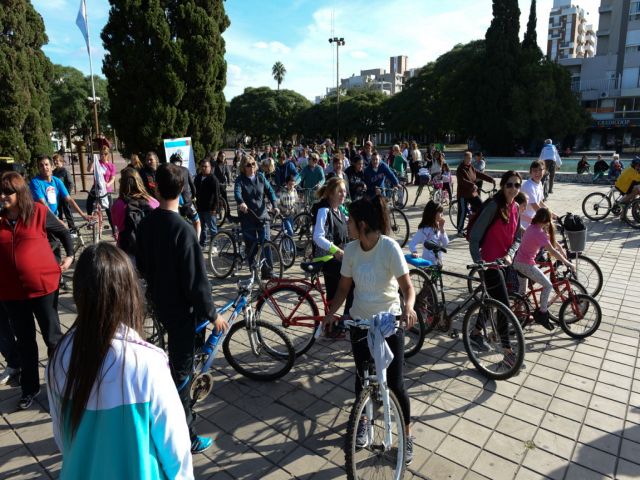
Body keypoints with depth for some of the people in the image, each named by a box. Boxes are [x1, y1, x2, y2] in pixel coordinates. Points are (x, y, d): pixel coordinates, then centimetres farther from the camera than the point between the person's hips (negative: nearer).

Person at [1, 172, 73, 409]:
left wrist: (70, 256, 2)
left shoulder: (38, 211, -6)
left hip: (43, 285, -3)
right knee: (24, 341, 16)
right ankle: (29, 388, 32)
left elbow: (63, 232, 7)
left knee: (52, 337, 10)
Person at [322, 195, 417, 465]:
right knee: (362, 377, 17)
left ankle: (407, 435, 27)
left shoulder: (390, 247, -20)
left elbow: (407, 286, -22)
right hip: (359, 322, 4)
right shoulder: (351, 250, -8)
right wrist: (331, 313, -12)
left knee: (395, 384, 3)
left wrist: (408, 308, -42)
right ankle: (363, 420, 43)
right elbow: (344, 287, 1)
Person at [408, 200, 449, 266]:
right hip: (428, 262, -8)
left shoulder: (438, 228, 5)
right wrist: (414, 252, -40)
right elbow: (412, 243, -23)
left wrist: (442, 229, -8)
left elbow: (445, 244, 0)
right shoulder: (425, 229, -18)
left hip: (438, 262, 8)